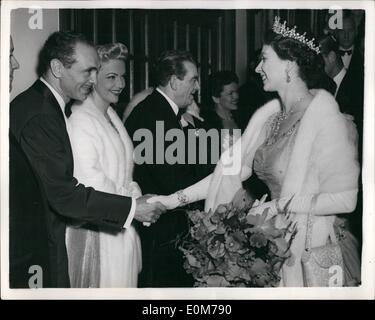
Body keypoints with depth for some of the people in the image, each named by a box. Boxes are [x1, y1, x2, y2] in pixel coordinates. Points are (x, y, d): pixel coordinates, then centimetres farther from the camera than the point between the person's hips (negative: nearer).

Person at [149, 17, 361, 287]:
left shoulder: (325, 118, -17)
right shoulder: (267, 116, 2)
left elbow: (345, 199, -19)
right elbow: (231, 172, 3)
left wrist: (278, 205, -19)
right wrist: (175, 199, -2)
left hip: (314, 251, -6)